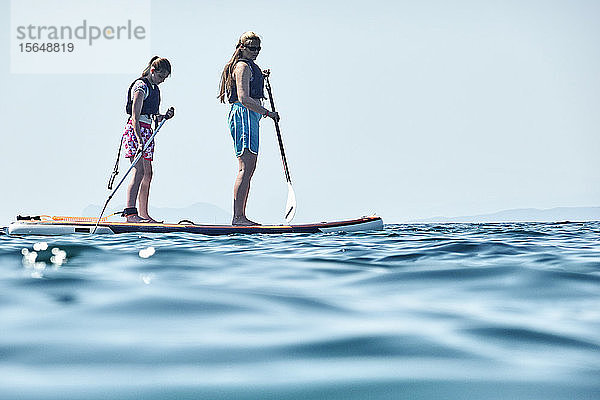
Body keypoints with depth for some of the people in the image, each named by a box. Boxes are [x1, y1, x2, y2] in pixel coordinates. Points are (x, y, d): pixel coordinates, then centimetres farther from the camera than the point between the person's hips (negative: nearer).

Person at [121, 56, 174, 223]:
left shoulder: (155, 88, 18)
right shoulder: (141, 86, -10)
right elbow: (135, 115, -20)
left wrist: (165, 116, 4)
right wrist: (139, 140, -30)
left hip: (147, 131, 9)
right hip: (135, 129, -9)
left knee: (147, 174, 8)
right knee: (139, 171, -19)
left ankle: (144, 215, 12)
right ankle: (130, 213, -25)